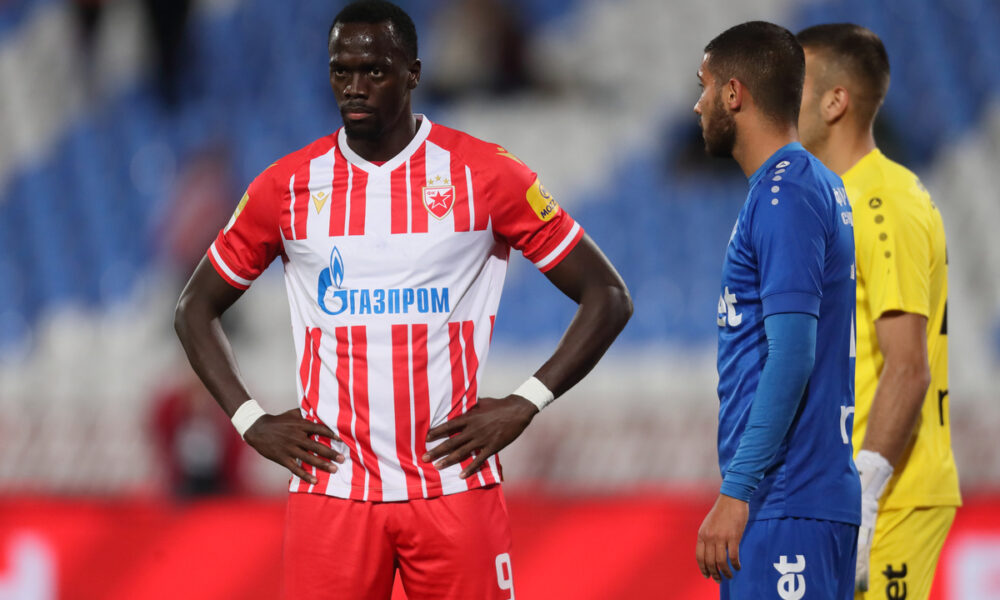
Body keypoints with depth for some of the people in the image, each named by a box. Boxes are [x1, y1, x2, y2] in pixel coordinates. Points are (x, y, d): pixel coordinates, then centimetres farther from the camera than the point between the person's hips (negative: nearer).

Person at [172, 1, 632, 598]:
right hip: (332, 487, 2)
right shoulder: (288, 186, 6)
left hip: (454, 482, -1)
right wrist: (251, 420, 4)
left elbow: (608, 297, 4)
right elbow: (196, 308, 18)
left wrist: (525, 404, -6)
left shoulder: (484, 175, 0)